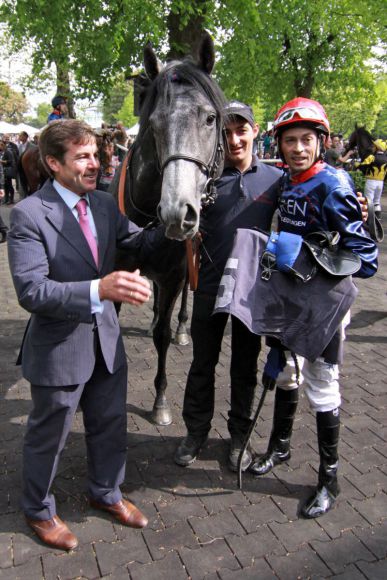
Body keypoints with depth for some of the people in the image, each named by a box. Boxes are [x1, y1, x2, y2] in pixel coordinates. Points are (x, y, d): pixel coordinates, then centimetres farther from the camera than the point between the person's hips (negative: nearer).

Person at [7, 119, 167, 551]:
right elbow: (31, 291, -27)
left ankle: (105, 493, 49)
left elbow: (138, 245, 7)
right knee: (48, 436, 17)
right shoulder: (28, 214, -19)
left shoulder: (105, 204, 1)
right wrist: (99, 288, -38)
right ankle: (38, 510, 45)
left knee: (110, 425, 22)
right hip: (58, 348, -6)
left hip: (106, 339, 6)